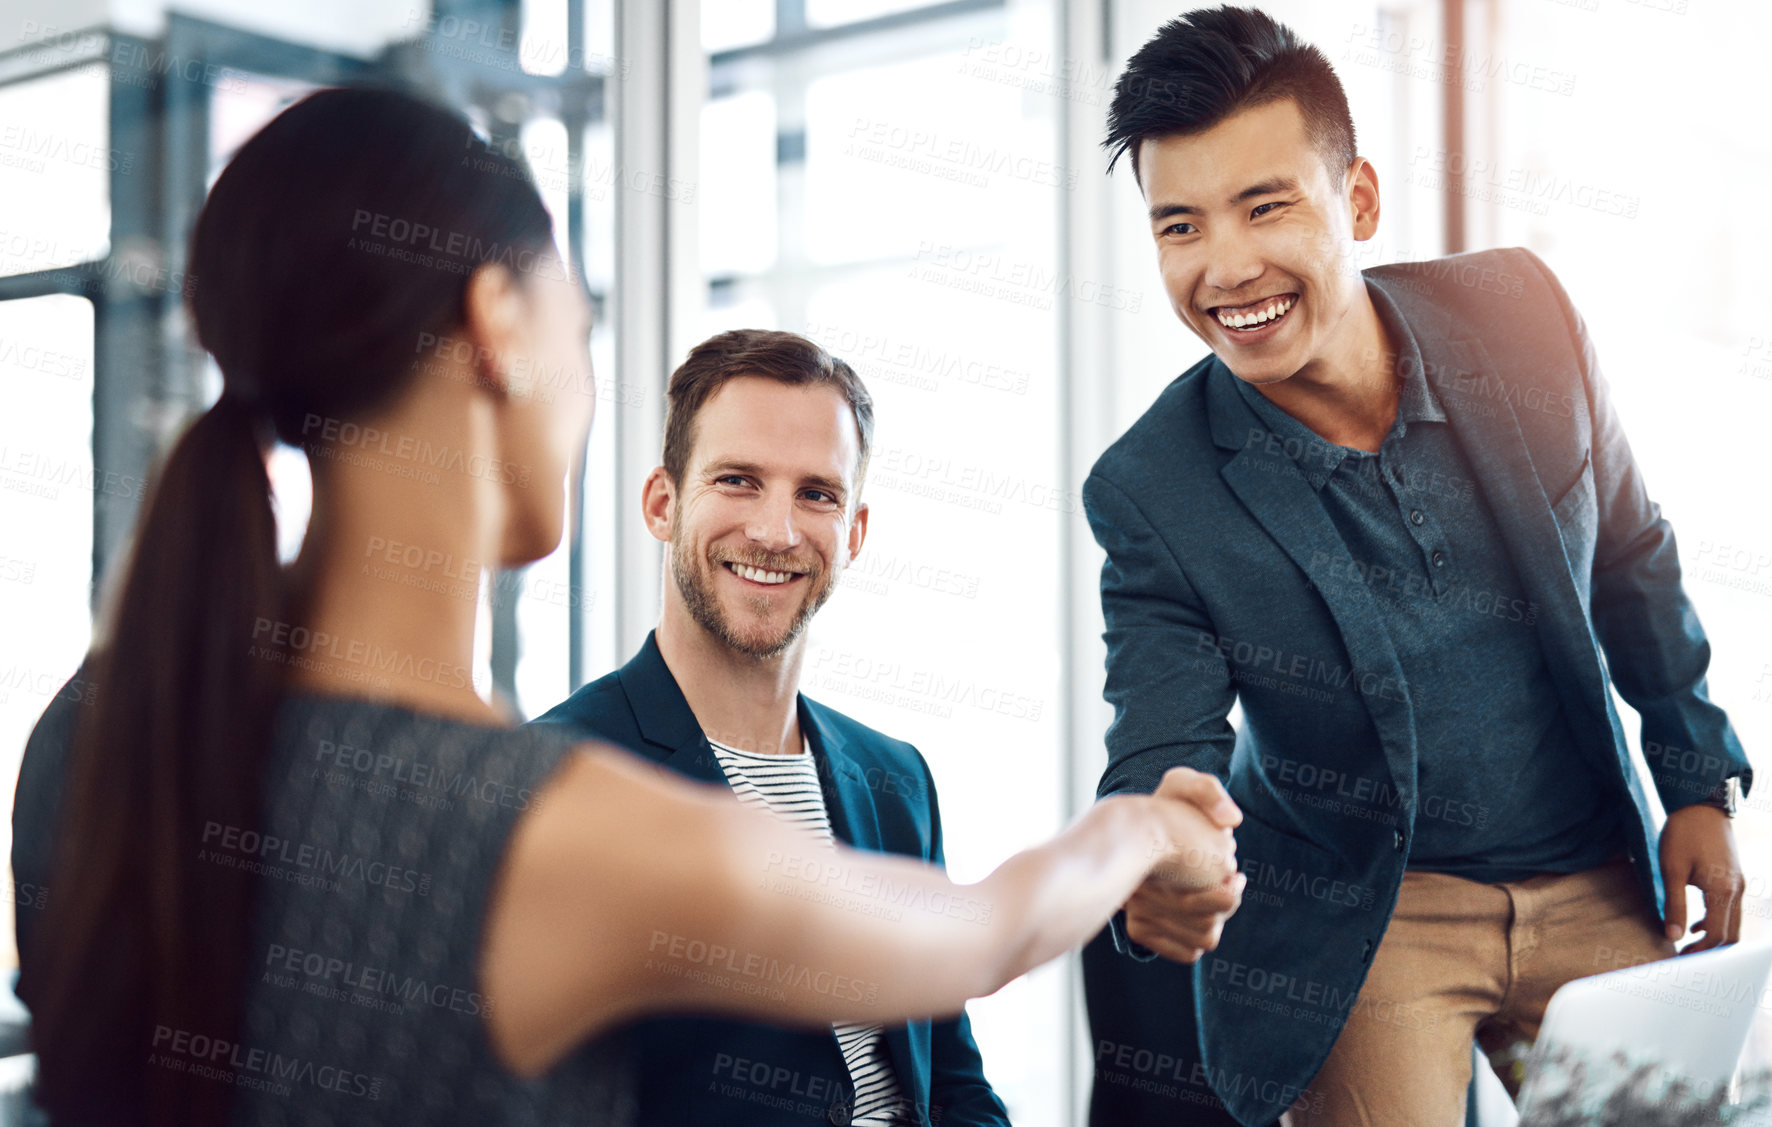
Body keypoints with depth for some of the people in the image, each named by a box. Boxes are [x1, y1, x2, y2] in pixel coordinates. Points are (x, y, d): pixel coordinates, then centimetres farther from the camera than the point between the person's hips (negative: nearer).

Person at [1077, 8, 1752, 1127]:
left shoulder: (1523, 314, -12)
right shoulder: (1152, 492, -18)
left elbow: (1631, 559, 4)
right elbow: (1164, 750, -19)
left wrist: (1699, 780, 6)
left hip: (1598, 894, 3)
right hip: (1362, 921, -3)